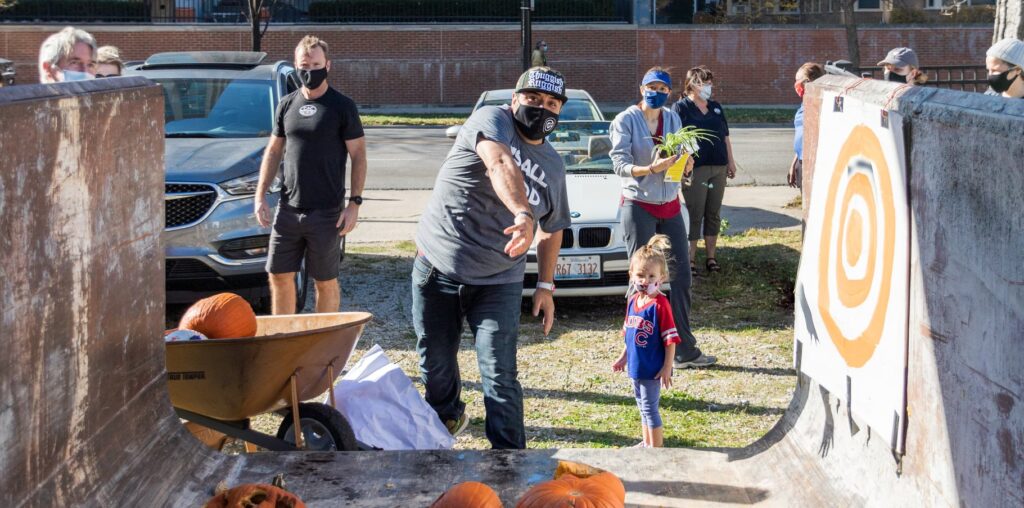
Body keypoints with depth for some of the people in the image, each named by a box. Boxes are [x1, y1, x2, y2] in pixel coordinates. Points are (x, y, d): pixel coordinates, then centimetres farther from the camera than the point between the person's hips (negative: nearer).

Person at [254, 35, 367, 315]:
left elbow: (358, 156, -4)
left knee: (325, 281, 4)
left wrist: (354, 203, -11)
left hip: (326, 213, -4)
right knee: (279, 276, 7)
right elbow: (273, 151, 14)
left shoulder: (342, 107, -4)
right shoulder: (287, 104, 9)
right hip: (288, 208, 4)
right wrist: (260, 196, 6)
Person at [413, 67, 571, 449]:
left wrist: (546, 285, 11)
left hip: (498, 281, 2)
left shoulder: (554, 165, 8)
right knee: (435, 362, 14)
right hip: (437, 265, -2)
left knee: (500, 375, -8)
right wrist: (523, 214, -49)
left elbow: (552, 229, 19)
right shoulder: (492, 119, -10)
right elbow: (501, 164, -32)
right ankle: (446, 416, 42)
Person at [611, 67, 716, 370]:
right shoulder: (625, 121, -7)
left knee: (681, 275, 5)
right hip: (638, 205, -5)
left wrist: (685, 164, -11)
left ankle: (685, 349, 13)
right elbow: (620, 164, -14)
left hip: (670, 205, 5)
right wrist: (650, 169, -31)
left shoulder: (673, 119, 10)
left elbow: (680, 157, 12)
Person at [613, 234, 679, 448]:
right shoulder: (633, 301, 4)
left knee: (649, 407, -1)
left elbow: (670, 339, -18)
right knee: (643, 406, 19)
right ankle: (647, 442, 33)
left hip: (652, 368, -8)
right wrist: (623, 358, 19)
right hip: (636, 366, 8)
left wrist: (667, 368, -18)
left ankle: (656, 447, 10)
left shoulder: (660, 304, -19)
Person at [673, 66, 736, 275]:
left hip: (718, 168, 6)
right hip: (695, 169, -6)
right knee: (695, 215, -4)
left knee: (713, 214, 9)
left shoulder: (716, 107, 16)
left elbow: (725, 137, 21)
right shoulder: (681, 108, -2)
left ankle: (711, 257, 17)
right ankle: (690, 260, 3)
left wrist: (731, 161, 16)